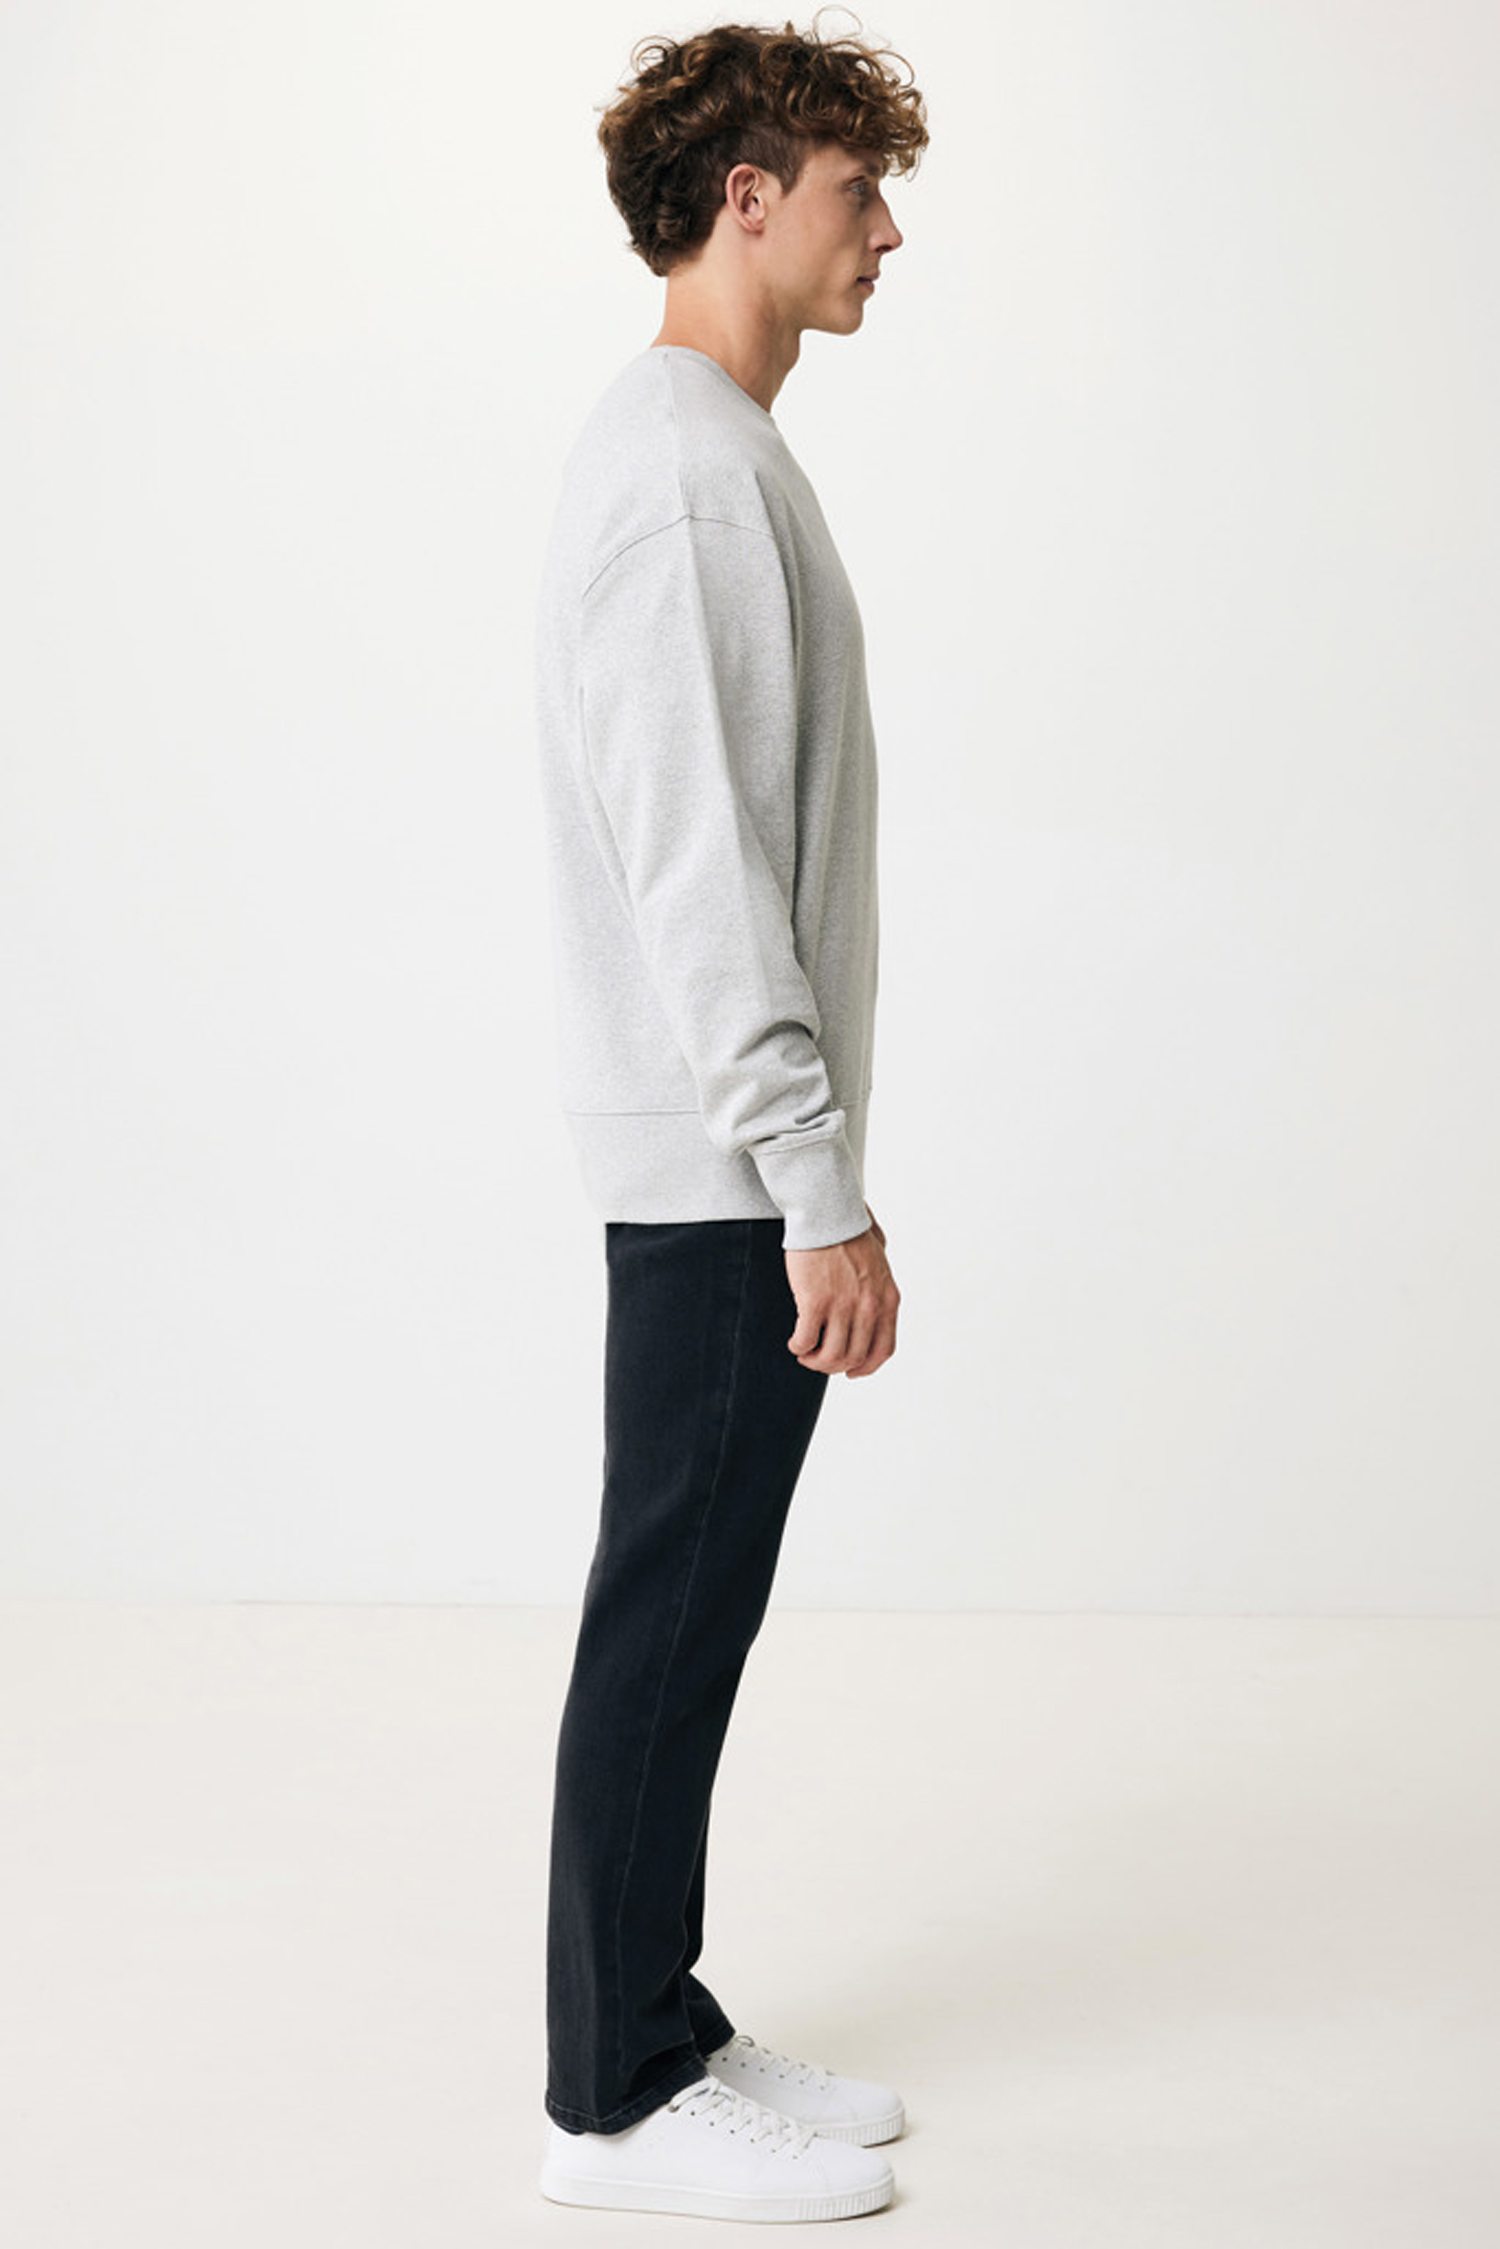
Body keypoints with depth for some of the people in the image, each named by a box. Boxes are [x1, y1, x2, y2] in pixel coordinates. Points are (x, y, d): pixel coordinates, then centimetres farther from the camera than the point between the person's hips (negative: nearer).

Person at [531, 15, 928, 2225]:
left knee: (691, 1613, 15)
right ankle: (618, 2099, 13)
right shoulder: (686, 466, -15)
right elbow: (698, 862, -22)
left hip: (723, 1153, 10)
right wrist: (818, 1187, -21)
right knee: (673, 1617, -1)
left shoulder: (701, 448, 18)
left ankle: (659, 2026, 27)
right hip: (725, 1155, -10)